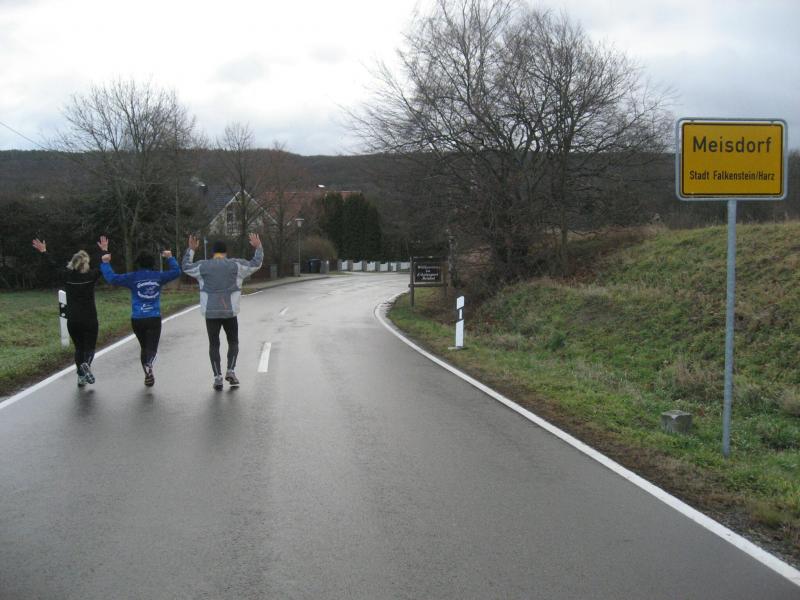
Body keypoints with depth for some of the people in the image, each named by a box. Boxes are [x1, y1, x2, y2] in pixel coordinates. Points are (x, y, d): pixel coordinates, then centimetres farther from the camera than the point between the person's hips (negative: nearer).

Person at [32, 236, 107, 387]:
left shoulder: (67, 276, -3)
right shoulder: (91, 276, -9)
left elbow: (54, 265, 14)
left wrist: (44, 251, 27)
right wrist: (104, 251, 17)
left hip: (72, 320, 3)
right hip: (89, 319, -2)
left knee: (79, 348, 17)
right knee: (90, 347, 6)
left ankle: (81, 377, 12)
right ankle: (86, 364, -26)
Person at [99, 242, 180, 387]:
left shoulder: (133, 277, -1)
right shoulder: (158, 276, 4)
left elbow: (112, 278, -6)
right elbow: (176, 272, 15)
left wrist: (105, 263, 4)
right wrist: (170, 258, 24)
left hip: (137, 319, 1)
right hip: (154, 319, -1)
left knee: (144, 347, 18)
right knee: (152, 348, -4)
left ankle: (147, 375, 20)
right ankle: (148, 365, -36)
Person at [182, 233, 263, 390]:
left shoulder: (202, 266, 3)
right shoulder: (236, 265, 0)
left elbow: (186, 267, 21)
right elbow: (256, 264, 9)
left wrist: (191, 249, 31)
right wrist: (258, 247, 22)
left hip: (210, 313, 1)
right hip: (230, 312, -1)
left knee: (214, 345, 9)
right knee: (233, 342, 15)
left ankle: (217, 377, 4)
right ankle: (230, 370, -1)